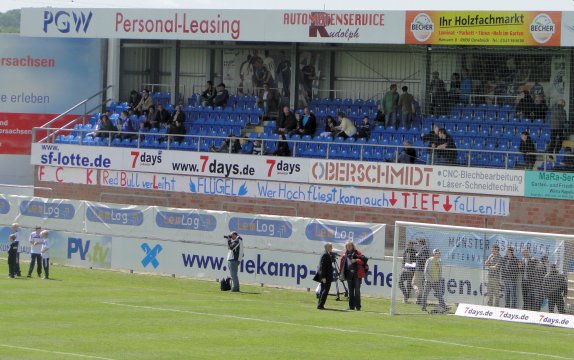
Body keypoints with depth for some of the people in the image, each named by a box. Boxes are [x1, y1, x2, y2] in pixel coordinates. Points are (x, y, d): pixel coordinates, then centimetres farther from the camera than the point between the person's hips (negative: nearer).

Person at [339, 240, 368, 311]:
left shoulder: (357, 252, 0)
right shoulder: (345, 254, 12)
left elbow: (363, 260, -7)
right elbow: (342, 263, 15)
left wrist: (356, 260, -20)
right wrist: (340, 272, 9)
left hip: (357, 274, -4)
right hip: (349, 273, 4)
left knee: (357, 290, -4)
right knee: (350, 291, 7)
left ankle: (357, 306, -2)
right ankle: (351, 306, 11)